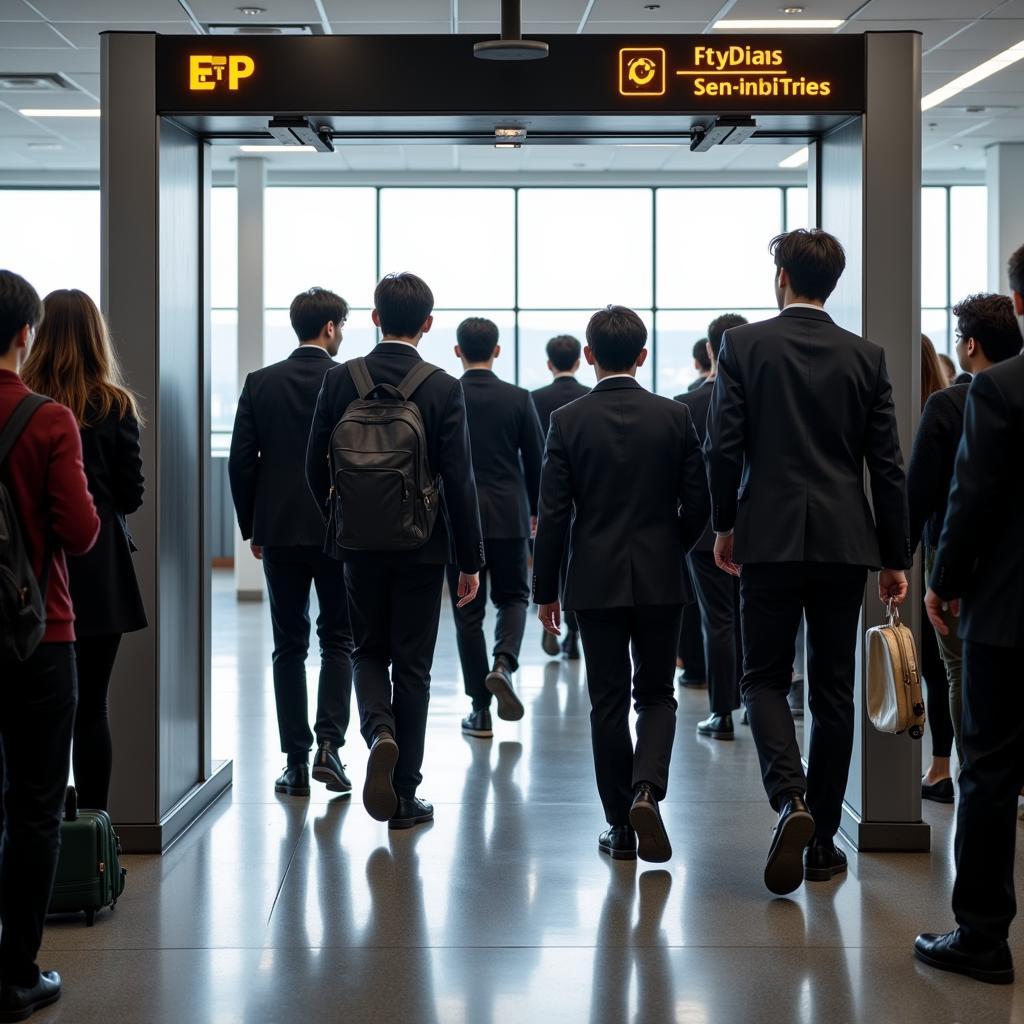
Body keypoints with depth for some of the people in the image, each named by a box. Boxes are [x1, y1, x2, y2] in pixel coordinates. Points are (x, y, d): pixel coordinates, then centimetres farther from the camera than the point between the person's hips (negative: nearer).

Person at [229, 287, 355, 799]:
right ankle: (329, 746, -4)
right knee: (338, 640, 9)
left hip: (279, 529, 2)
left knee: (289, 646, 7)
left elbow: (241, 461, 0)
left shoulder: (260, 383, 1)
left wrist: (251, 527, 10)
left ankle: (296, 761, 7)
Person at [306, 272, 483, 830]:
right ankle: (404, 796, 12)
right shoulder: (444, 389, -10)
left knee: (368, 651, 18)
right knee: (412, 665, 7)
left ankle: (379, 732, -12)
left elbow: (316, 466, 2)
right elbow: (459, 480, -10)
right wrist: (470, 561, -3)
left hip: (359, 543, 2)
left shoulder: (340, 380, -4)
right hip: (422, 545, -1)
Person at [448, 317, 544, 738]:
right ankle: (503, 663, -12)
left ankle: (480, 710, 7)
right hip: (509, 515, 0)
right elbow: (536, 460, 3)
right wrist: (536, 510, 18)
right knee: (513, 596, 17)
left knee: (468, 612, 6)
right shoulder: (519, 399, -2)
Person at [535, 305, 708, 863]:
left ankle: (621, 826, 11)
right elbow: (697, 503, 0)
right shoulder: (674, 416, -3)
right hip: (661, 580, 1)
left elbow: (553, 514, -6)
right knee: (656, 695, 12)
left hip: (595, 581, 0)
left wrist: (545, 591, 2)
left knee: (609, 702, 7)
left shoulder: (568, 420, -6)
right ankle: (646, 790, -12)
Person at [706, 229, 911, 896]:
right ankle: (822, 839, 14)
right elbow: (888, 466, 2)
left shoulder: (744, 345, -3)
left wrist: (725, 525, 8)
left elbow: (724, 446, -6)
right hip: (845, 540, 2)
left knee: (765, 679, 9)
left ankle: (790, 797, -16)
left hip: (769, 536, -2)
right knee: (833, 690, 9)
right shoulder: (866, 357, 3)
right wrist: (896, 558, 8)